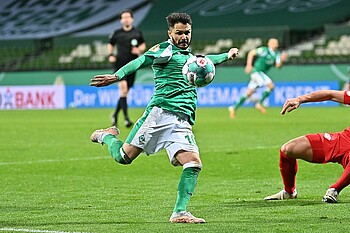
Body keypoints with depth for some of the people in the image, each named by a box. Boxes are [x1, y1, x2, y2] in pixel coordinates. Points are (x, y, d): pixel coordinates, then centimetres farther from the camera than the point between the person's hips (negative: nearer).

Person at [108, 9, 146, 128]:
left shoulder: (137, 33, 5)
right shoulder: (117, 33, 4)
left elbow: (143, 45, 19)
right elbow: (110, 44, 18)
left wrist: (139, 50, -3)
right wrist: (110, 55, 0)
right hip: (119, 64, -2)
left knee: (125, 92, 8)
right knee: (123, 88, -19)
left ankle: (115, 115, 30)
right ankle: (126, 117, -21)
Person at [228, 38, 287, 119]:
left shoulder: (277, 54, 8)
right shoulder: (264, 50, -12)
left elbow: (278, 66, 1)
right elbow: (251, 53, -9)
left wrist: (282, 60, -18)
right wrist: (249, 65, -17)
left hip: (262, 73, 8)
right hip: (256, 72, -8)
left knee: (249, 93, 9)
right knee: (271, 85, -20)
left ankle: (234, 108, 16)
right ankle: (259, 104, -10)